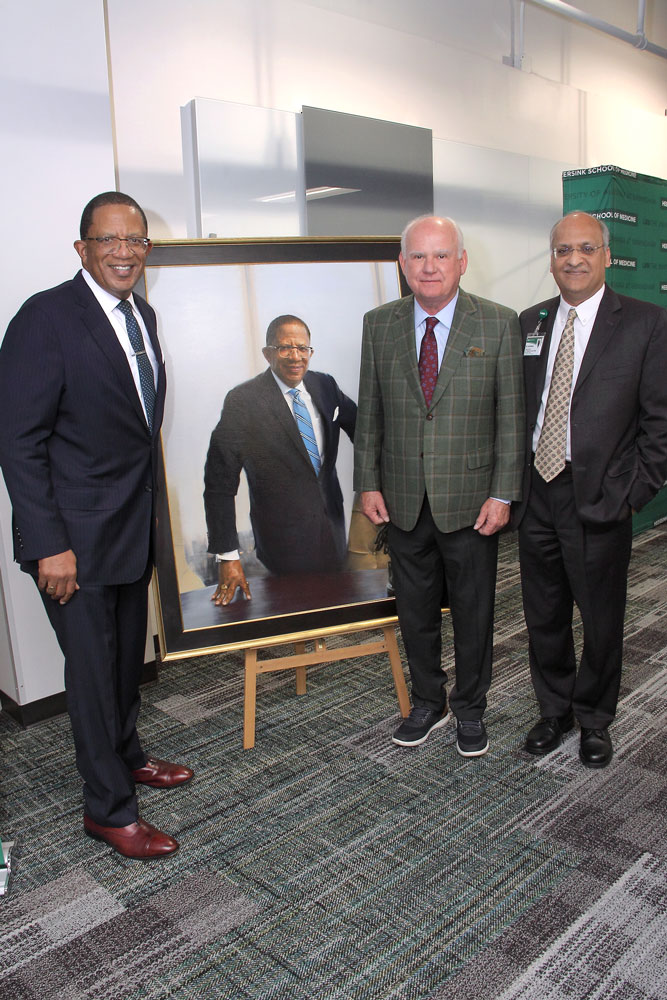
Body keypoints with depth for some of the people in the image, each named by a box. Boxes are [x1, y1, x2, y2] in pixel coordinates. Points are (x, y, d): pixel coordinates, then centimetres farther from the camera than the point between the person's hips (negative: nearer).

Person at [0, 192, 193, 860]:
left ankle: (126, 756, 43)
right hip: (77, 536, -7)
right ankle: (109, 808, 23)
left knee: (128, 655, 21)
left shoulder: (143, 317, 9)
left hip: (136, 527, 7)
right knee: (93, 667, 5)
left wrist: (151, 515, 12)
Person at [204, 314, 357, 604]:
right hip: (283, 540, -5)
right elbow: (219, 484, -13)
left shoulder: (325, 386, 2)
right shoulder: (243, 401, -13)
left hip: (332, 525, 5)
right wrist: (227, 556, -15)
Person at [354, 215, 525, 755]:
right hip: (403, 500, 2)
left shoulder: (499, 324, -4)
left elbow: (511, 416, -4)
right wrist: (368, 482, 1)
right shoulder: (379, 324, 3)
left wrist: (503, 493, -9)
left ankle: (471, 709, 33)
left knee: (473, 612, 11)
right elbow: (369, 412, 6)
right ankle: (428, 702, 36)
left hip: (471, 501, -2)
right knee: (415, 610, 14)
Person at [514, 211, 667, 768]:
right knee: (544, 617, 15)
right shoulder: (529, 323, 9)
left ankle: (594, 718, 33)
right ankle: (554, 710, 36)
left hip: (600, 501, -3)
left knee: (602, 620, 10)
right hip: (536, 496, 4)